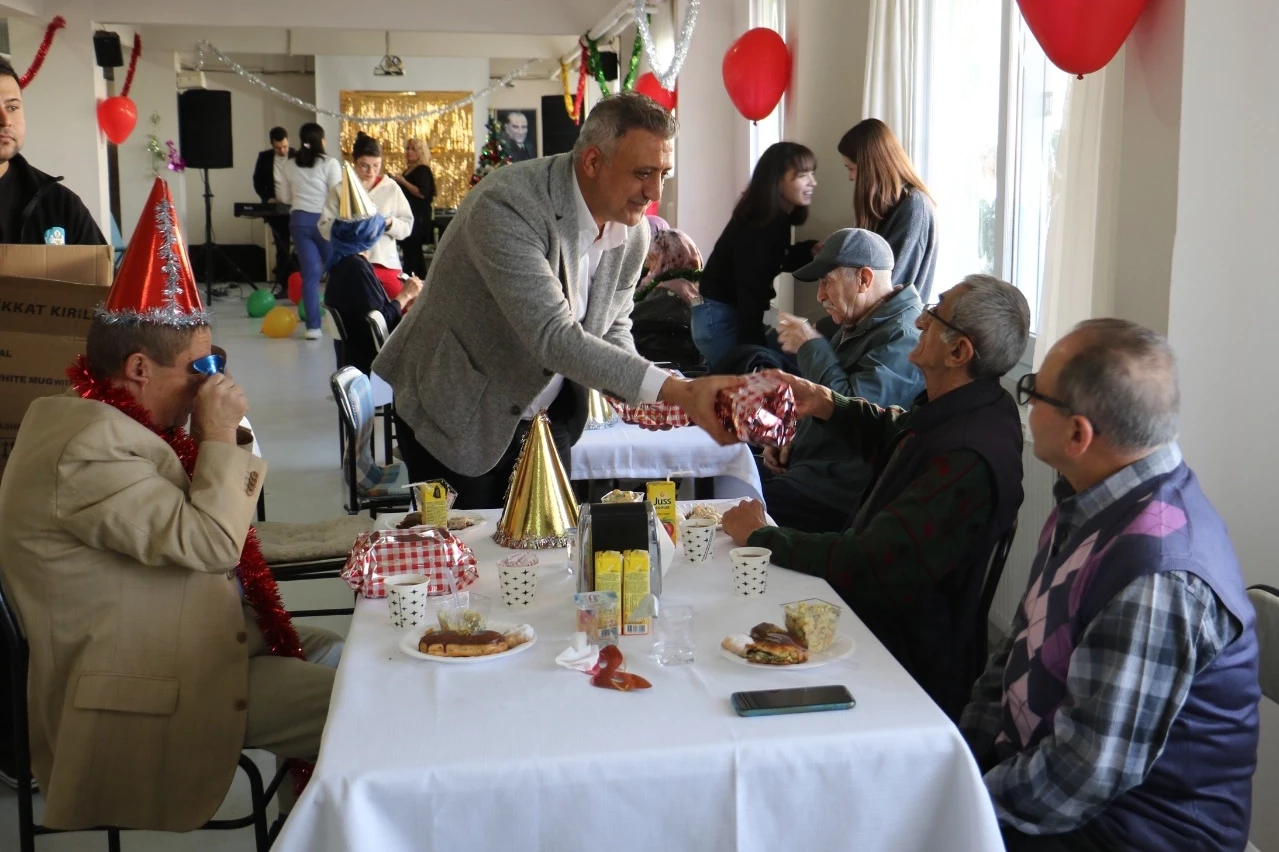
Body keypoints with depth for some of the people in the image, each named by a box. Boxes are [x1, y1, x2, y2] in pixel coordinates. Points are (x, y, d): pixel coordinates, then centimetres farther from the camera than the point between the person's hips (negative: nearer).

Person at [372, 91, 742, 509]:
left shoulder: (634, 233, -6)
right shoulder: (505, 207, -29)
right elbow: (553, 337, -37)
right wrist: (675, 390, -42)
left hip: (545, 420, 6)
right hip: (457, 418, -6)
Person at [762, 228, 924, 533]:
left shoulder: (902, 337, -19)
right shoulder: (856, 327, 16)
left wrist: (810, 346, -15)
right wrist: (793, 441, 12)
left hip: (838, 491, -11)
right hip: (806, 462, 11)